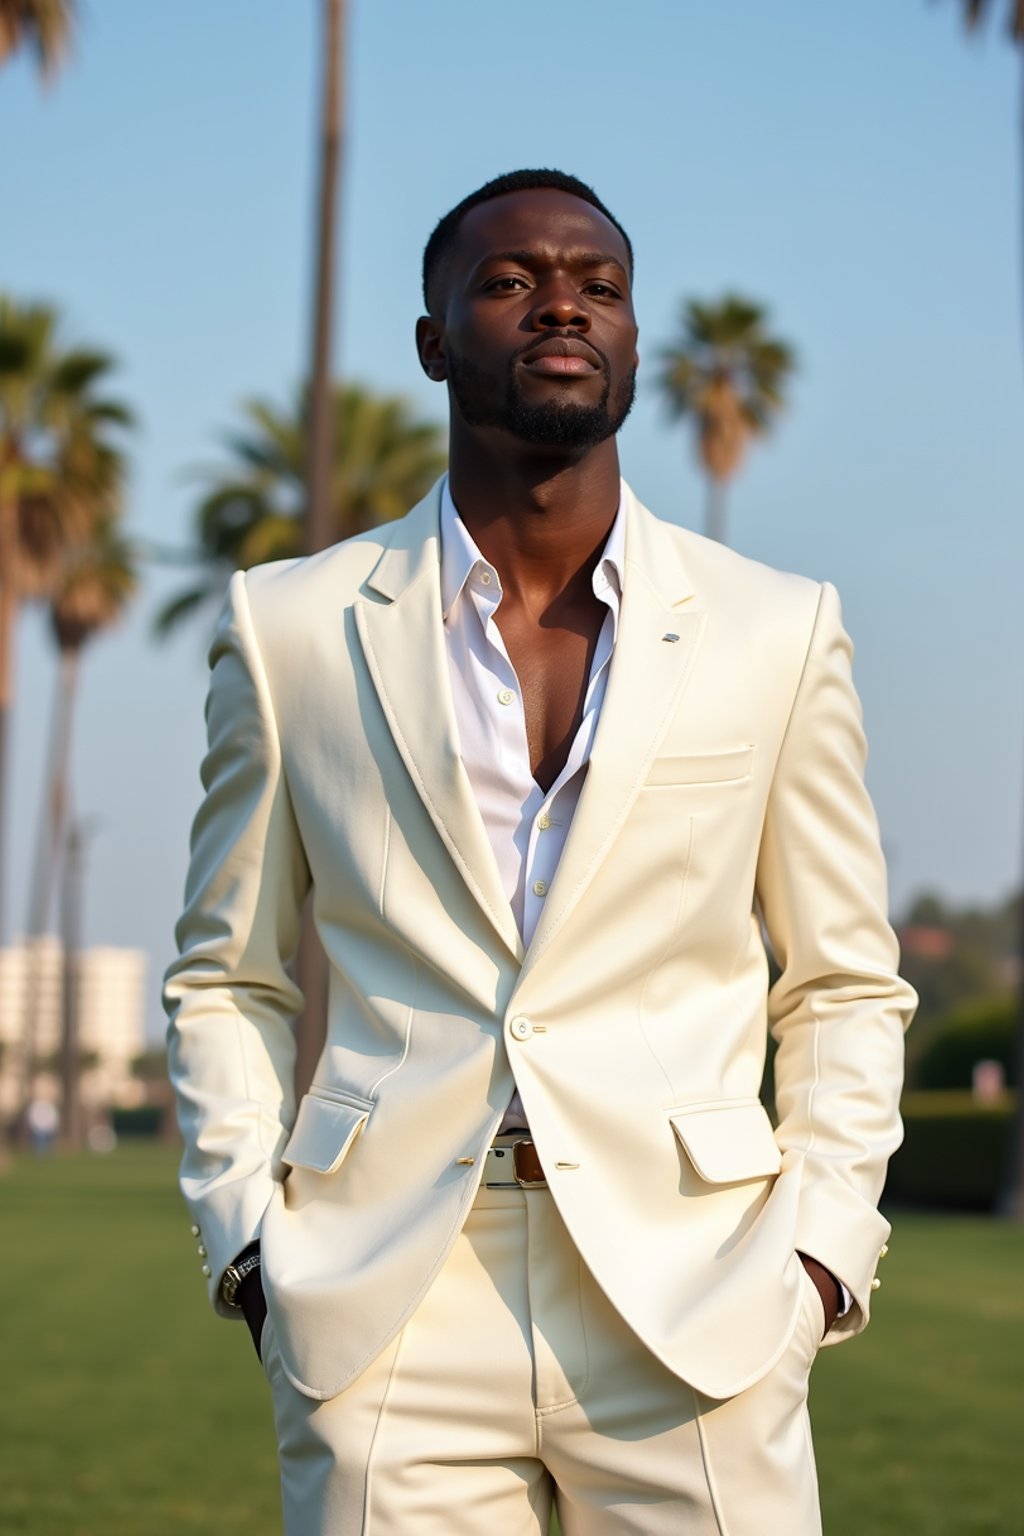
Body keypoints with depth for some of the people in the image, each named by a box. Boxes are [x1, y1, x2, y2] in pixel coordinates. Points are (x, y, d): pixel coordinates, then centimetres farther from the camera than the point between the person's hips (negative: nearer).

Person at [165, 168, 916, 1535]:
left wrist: (826, 1245, 0)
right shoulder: (292, 628, 8)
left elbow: (844, 989, 12)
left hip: (692, 1309, 0)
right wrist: (246, 1238, 1)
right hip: (389, 1313, 0)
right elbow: (228, 981, 13)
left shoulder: (778, 635, 8)